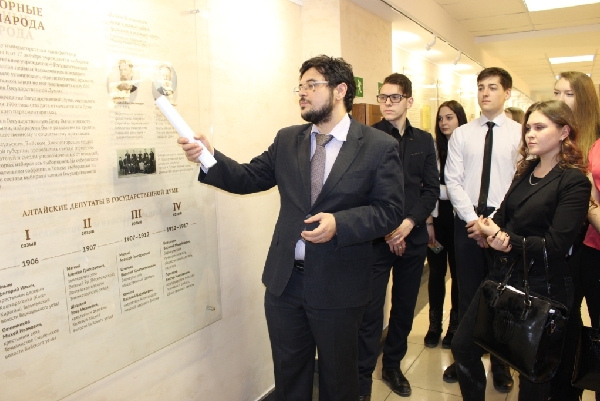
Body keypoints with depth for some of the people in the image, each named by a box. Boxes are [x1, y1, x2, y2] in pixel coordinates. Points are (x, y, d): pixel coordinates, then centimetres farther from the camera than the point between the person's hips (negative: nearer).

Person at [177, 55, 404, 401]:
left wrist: (339, 223, -25)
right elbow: (250, 177, 5)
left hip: (338, 285, -3)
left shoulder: (380, 146, -8)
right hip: (284, 281, 4)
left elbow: (389, 210, -10)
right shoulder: (287, 140, 6)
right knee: (288, 373, 20)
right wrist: (211, 158, -12)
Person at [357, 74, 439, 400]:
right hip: (376, 238, -4)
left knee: (405, 306, 13)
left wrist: (409, 222, -10)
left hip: (413, 237, 4)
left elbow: (432, 189, 5)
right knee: (371, 310, -2)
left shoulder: (424, 141, 9)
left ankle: (393, 365, 32)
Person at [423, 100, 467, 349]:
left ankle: (455, 325, 25)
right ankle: (434, 324, 21)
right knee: (436, 271, 9)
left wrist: (442, 189, -9)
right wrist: (428, 220, -7)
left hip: (458, 216, -1)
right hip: (436, 217, 2)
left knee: (458, 271, 10)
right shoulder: (434, 147, 2)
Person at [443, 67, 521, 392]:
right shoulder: (461, 135, 5)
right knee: (467, 293, 10)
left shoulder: (519, 134, -1)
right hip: (467, 221, 2)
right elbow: (453, 181, -1)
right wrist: (473, 219, -11)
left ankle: (501, 364, 28)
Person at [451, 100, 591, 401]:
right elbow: (504, 217, 8)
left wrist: (507, 240, -16)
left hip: (541, 287, -6)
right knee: (463, 345, 9)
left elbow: (556, 245, -19)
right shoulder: (526, 171, 9)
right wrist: (492, 230, -14)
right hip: (502, 276, 7)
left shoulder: (574, 182, -13)